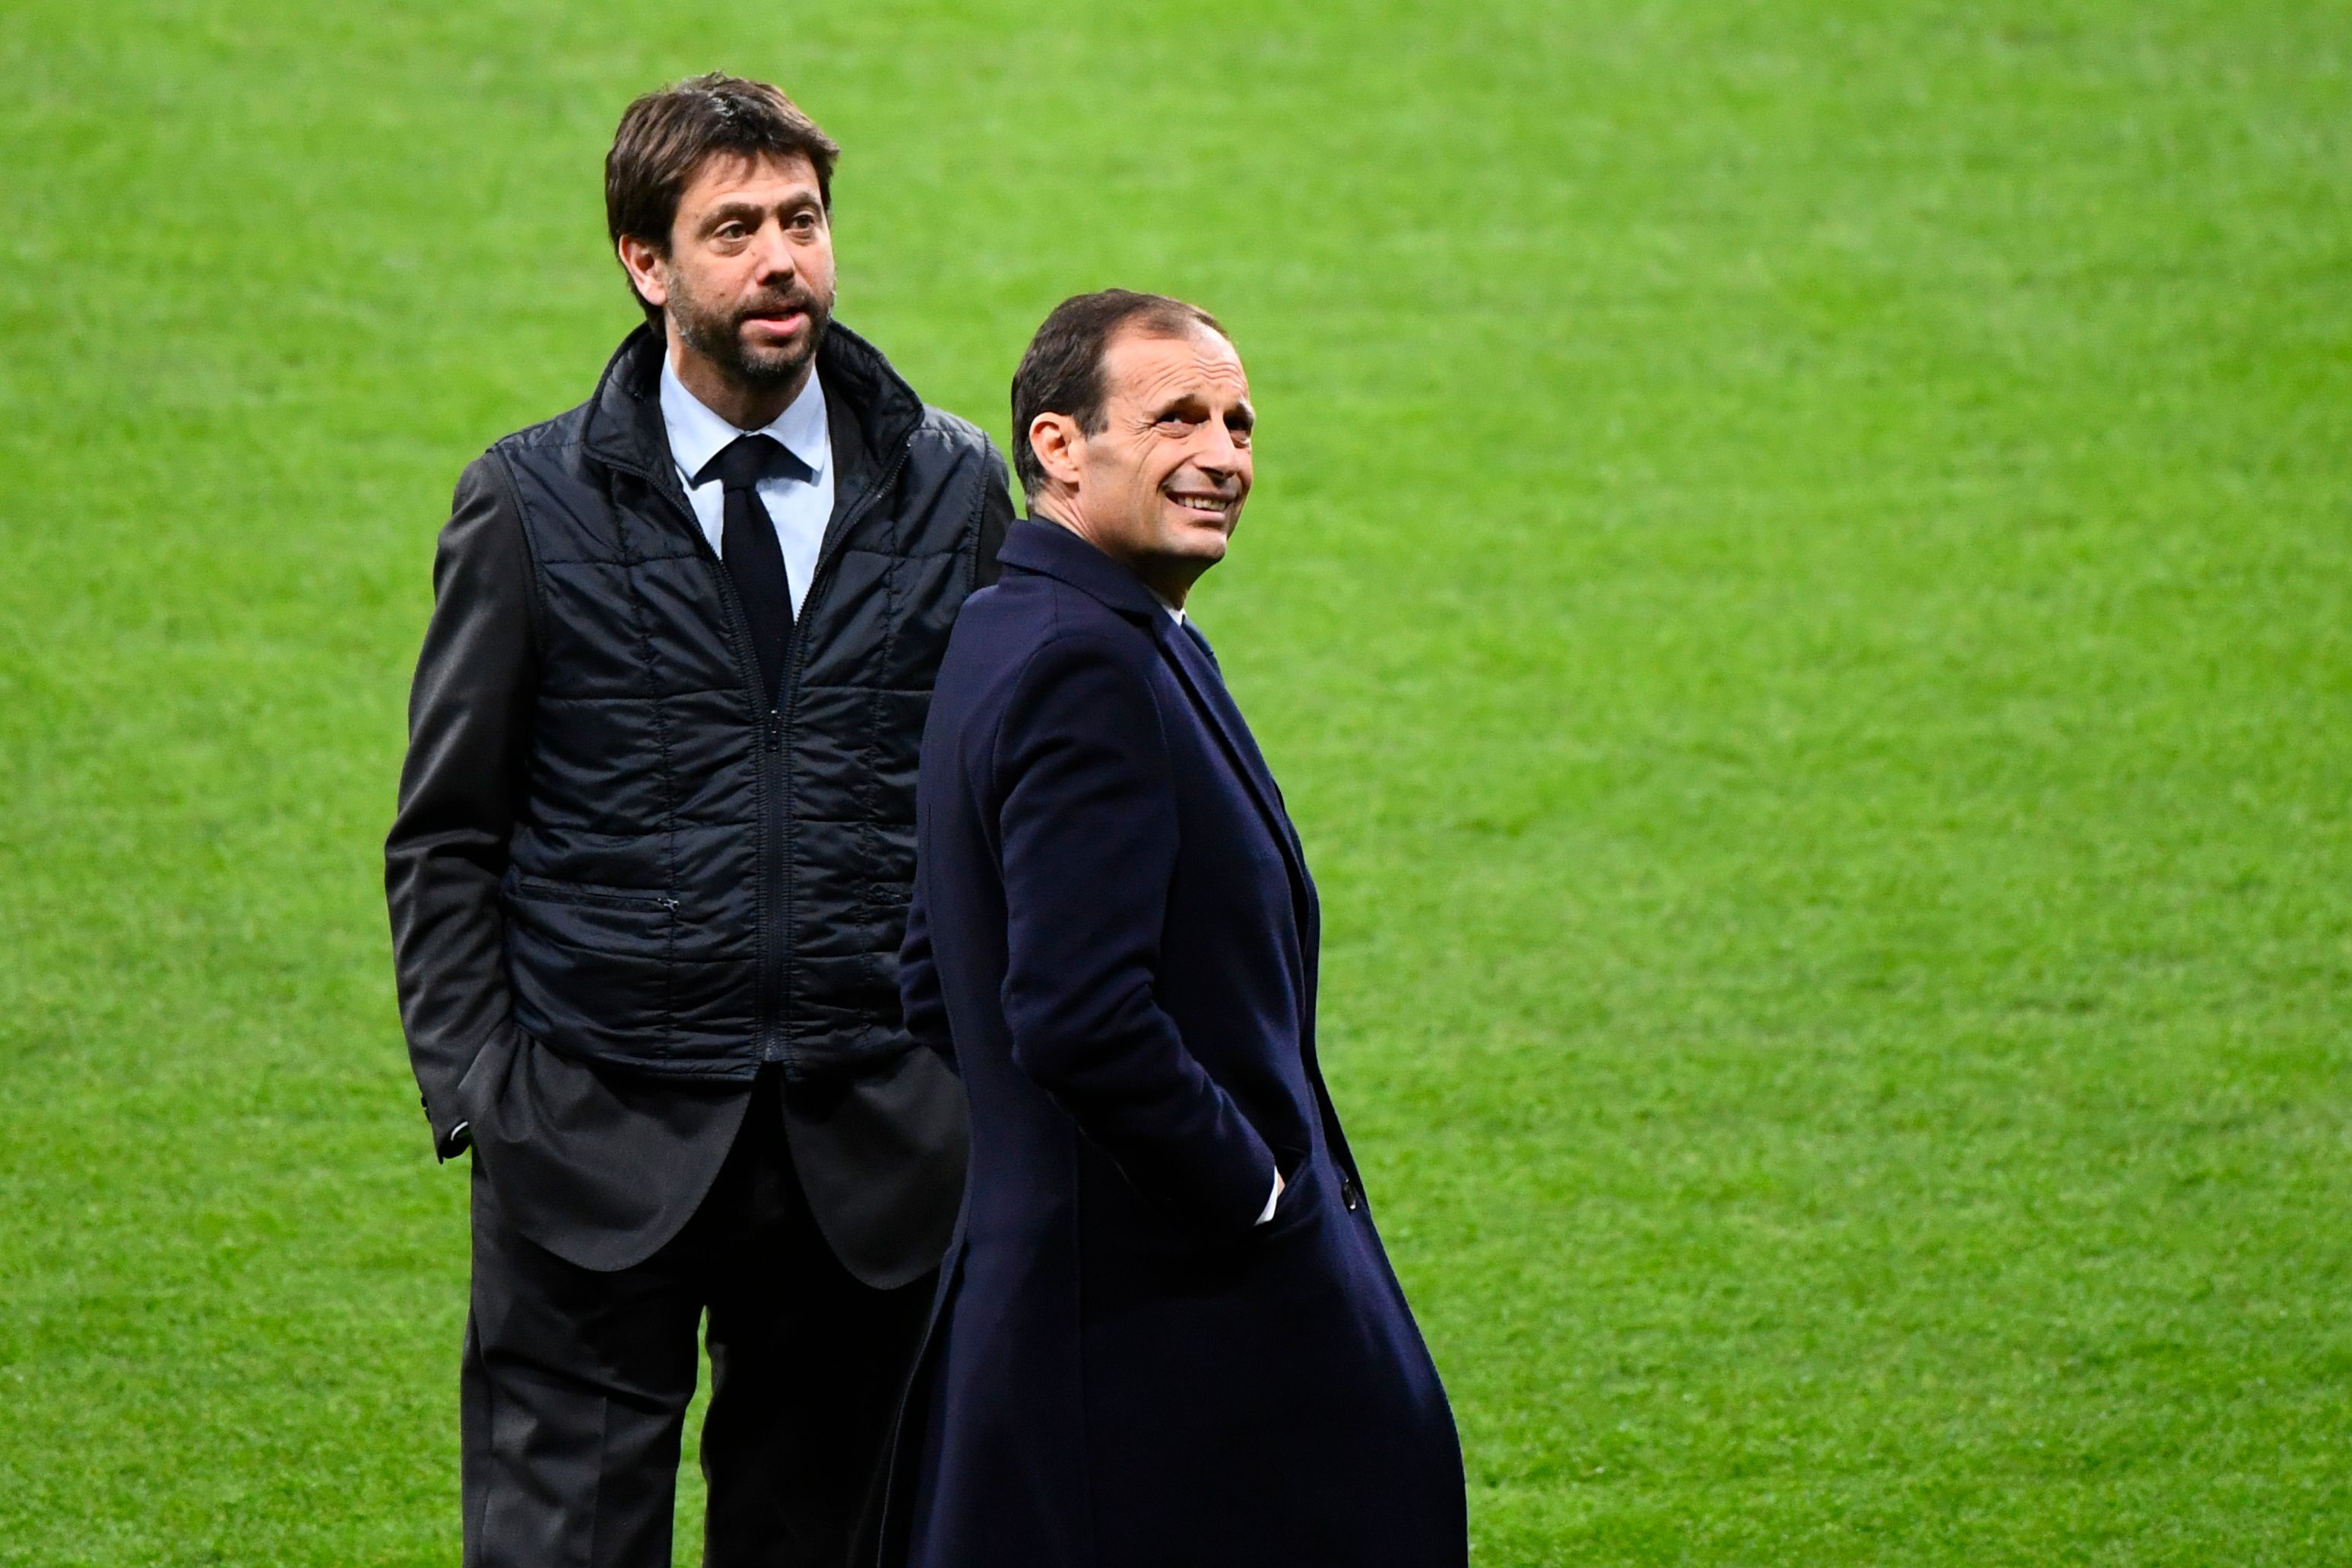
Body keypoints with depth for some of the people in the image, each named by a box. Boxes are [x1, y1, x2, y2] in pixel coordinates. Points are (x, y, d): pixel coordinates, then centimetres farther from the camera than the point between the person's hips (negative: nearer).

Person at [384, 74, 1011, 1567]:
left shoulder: (951, 487, 7)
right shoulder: (532, 502, 2)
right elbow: (447, 839, 5)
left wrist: (993, 1089, 6)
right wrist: (477, 1099, -4)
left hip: (873, 1149, 2)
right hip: (599, 1148, -2)